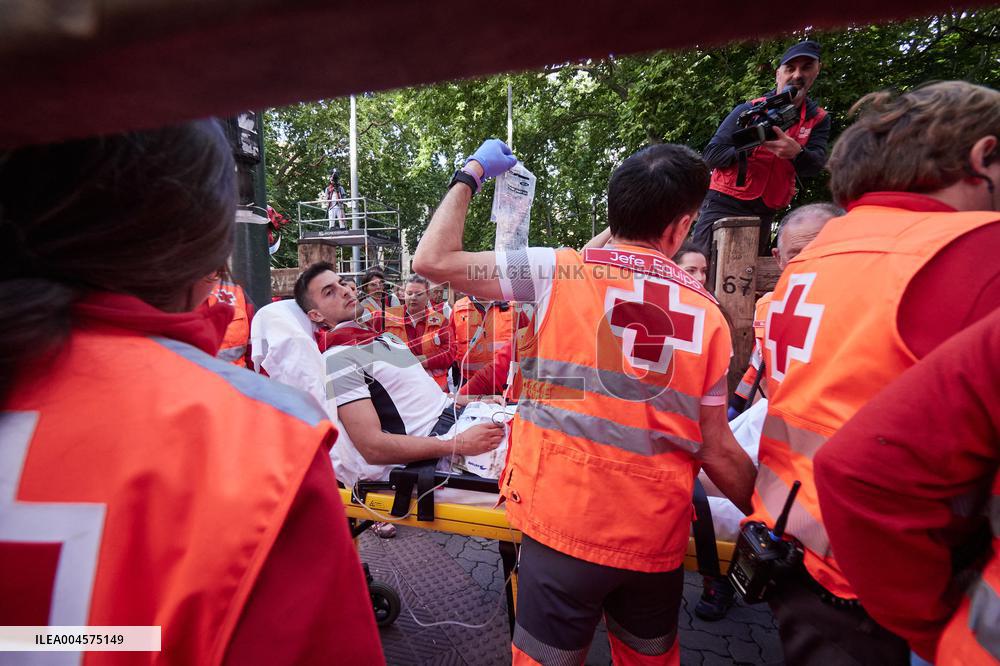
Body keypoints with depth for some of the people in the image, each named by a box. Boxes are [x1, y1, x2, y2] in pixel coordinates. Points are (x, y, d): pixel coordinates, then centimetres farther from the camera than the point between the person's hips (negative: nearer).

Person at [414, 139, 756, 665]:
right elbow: (717, 451, 2)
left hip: (564, 524, -3)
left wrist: (470, 173, 7)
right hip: (658, 538, 4)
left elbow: (432, 260, -7)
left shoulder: (560, 272, -11)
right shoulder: (708, 313, -1)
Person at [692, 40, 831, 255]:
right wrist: (748, 148, -24)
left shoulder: (818, 120, 8)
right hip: (724, 206, -4)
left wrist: (797, 153, -30)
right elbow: (711, 154, -7)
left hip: (765, 213, 4)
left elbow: (815, 166, -8)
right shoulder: (749, 110, -2)